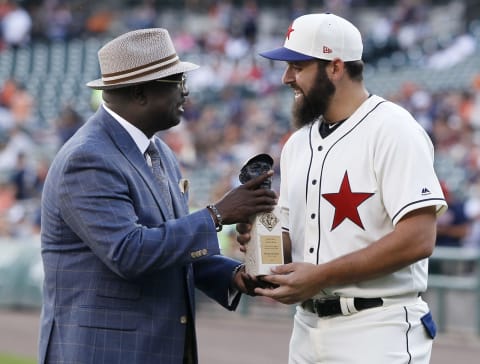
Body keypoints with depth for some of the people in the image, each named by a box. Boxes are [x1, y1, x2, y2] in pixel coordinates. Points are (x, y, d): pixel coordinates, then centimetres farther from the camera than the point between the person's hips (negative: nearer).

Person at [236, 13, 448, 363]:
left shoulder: (392, 130, -11)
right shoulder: (298, 143, 12)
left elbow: (418, 239, -20)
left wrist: (321, 276, -20)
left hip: (378, 334, -7)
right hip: (308, 329, 8)